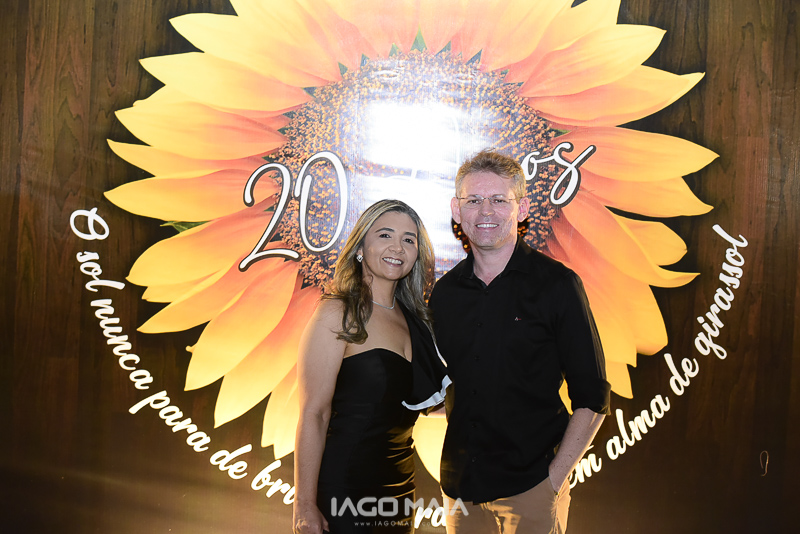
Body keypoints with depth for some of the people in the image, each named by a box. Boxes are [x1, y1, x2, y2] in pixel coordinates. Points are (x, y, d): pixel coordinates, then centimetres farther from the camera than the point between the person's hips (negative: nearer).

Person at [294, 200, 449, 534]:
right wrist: (304, 506, -17)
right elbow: (313, 415, -16)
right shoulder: (337, 314, -12)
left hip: (399, 483, 7)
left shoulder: (412, 318, 8)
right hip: (344, 487, -6)